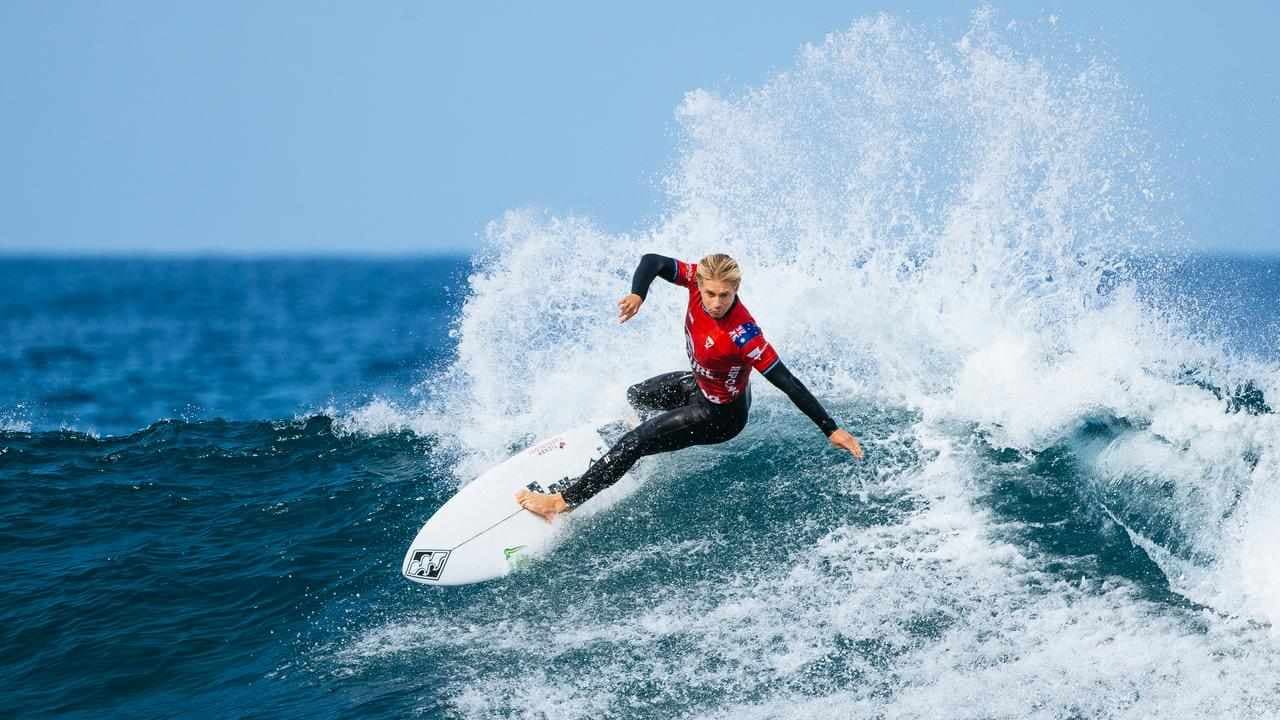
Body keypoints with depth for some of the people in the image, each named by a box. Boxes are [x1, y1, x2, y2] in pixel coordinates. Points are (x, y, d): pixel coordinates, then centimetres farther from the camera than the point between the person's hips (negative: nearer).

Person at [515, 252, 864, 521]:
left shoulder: (742, 335, -41)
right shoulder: (700, 277, -25)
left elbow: (786, 383, -38)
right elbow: (652, 261, -19)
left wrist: (831, 429, -37)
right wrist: (637, 294, -41)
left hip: (720, 414, -8)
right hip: (699, 384, 8)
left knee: (634, 443, -10)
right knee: (635, 396, 32)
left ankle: (563, 500, 2)